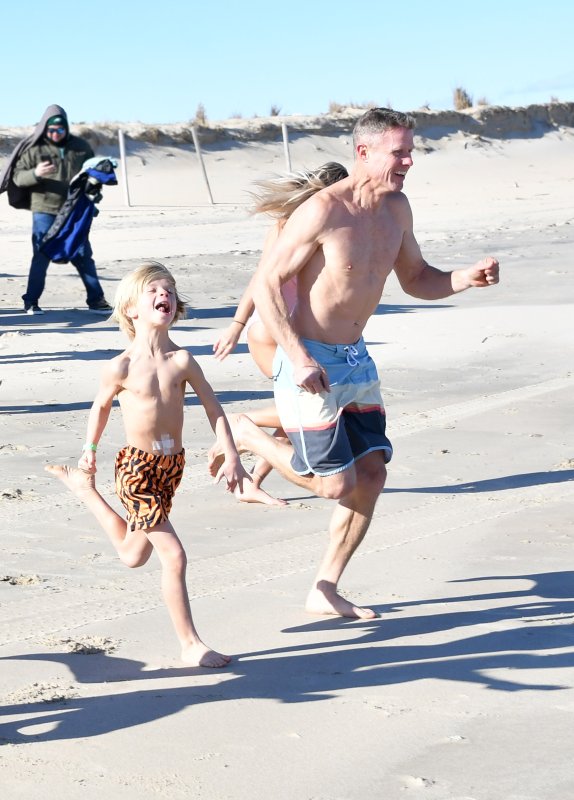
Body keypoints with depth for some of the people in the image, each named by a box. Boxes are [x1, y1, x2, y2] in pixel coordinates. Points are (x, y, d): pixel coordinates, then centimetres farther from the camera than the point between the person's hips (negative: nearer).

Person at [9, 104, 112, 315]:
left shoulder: (81, 147, 8)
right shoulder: (35, 149, -2)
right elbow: (18, 176, -4)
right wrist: (35, 173, -23)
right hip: (45, 212, -3)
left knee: (84, 256, 6)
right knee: (41, 256, -2)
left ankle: (96, 300, 12)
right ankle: (31, 301, 8)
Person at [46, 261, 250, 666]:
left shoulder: (182, 360, -6)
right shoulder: (120, 368, -12)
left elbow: (213, 407, -1)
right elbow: (101, 406, 6)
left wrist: (231, 457, -7)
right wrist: (89, 450, 17)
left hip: (173, 464, 5)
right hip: (137, 467, -5)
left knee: (133, 555, 24)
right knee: (174, 556, -12)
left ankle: (84, 488, 47)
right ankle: (191, 644, -2)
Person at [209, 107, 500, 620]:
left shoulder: (396, 209, 4)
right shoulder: (323, 211, -20)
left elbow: (417, 280, 16)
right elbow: (265, 285, -18)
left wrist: (467, 278, -5)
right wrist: (299, 360, -24)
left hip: (356, 360, 8)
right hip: (312, 363, -8)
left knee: (372, 472, 4)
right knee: (336, 483, -5)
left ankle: (324, 591, 15)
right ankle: (245, 434, 18)